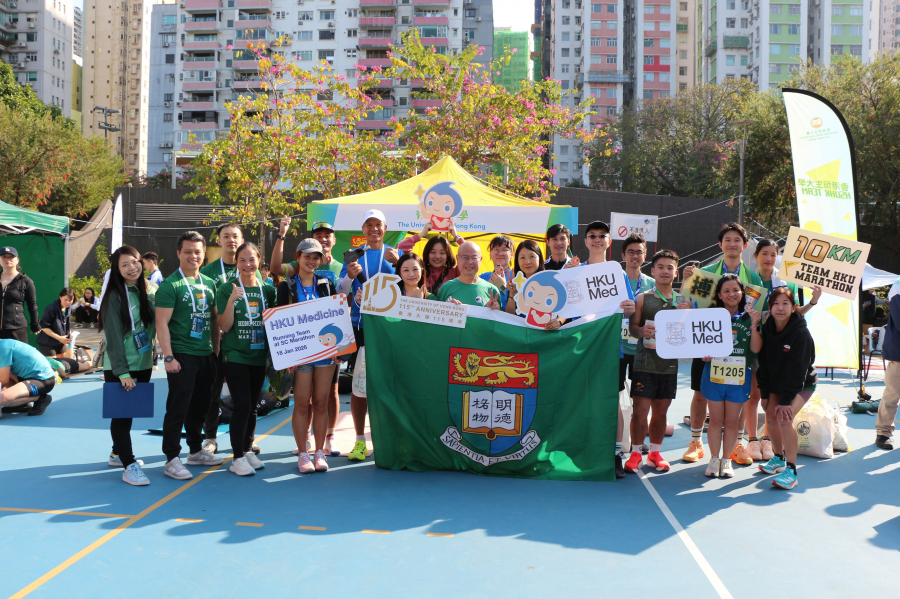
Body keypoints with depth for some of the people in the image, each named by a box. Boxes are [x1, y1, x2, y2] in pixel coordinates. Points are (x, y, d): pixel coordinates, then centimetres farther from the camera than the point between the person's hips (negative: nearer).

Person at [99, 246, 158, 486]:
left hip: (143, 364, 6)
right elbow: (114, 337, -15)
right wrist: (122, 372, -19)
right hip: (119, 368, -6)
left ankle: (118, 454, 30)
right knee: (121, 413, -3)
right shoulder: (115, 296, -12)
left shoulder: (150, 290, 5)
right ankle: (129, 465, -2)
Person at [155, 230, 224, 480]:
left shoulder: (209, 284, 11)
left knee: (200, 406, 16)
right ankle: (172, 460, 4)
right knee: (178, 408, -4)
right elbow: (162, 323, -13)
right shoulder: (170, 285, -9)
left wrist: (217, 348, 13)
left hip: (206, 355, 7)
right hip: (182, 356, -7)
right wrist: (168, 357, -18)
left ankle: (196, 451, 29)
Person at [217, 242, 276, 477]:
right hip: (235, 356, -4)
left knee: (252, 405, 11)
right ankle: (237, 458, -2)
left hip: (259, 355, 4)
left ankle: (247, 450, 24)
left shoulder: (267, 290, 6)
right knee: (242, 404, -10)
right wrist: (231, 300, -21)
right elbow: (224, 327, -8)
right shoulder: (226, 289, -5)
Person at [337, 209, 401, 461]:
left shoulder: (396, 254, 8)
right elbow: (341, 291, 6)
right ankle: (360, 440, 8)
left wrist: (397, 263, -18)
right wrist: (350, 276, -16)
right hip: (360, 325, 1)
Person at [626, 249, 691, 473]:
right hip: (645, 363, -3)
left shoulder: (682, 301, 10)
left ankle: (655, 452, 24)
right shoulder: (642, 299, 2)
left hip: (669, 364, 3)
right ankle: (636, 453, 9)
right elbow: (632, 326, -1)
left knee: (661, 411, 10)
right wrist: (641, 331, -23)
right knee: (640, 410, -4)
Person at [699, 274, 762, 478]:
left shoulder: (749, 317, 2)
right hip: (714, 374, 0)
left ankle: (727, 460, 22)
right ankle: (714, 459, 19)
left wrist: (754, 325, -15)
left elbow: (756, 349, -3)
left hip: (739, 376, 1)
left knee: (732, 421, 9)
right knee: (716, 420, 7)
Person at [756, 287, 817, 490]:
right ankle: (778, 458, 26)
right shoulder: (767, 329, -7)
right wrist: (765, 394, -2)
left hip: (802, 384, -6)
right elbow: (763, 363, -1)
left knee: (784, 418, -23)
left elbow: (797, 369, -24)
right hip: (776, 383, 6)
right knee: (771, 417, 0)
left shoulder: (801, 333, -24)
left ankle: (791, 471, -21)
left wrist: (786, 400, -25)